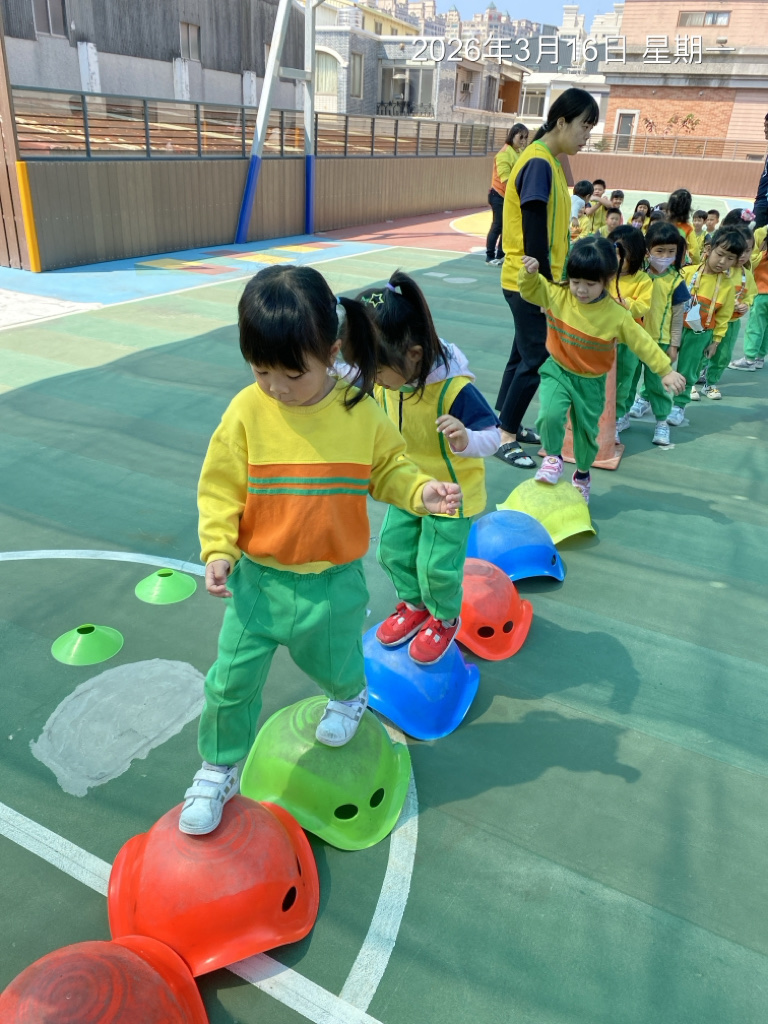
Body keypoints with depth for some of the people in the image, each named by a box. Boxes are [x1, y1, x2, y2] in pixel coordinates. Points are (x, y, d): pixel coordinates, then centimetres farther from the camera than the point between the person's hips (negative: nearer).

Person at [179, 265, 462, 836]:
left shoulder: (362, 412, -11)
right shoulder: (247, 412, -14)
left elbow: (389, 471, 2)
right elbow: (219, 487, -7)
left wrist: (422, 492, -16)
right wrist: (218, 548, -17)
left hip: (333, 580, 0)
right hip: (258, 579, 0)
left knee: (333, 662, 22)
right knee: (232, 680, 8)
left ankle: (350, 695, 61)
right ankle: (218, 772, 34)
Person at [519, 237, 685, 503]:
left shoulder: (617, 315, -16)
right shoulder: (557, 295, -12)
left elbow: (643, 343, -9)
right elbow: (531, 289, -2)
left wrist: (666, 371, -10)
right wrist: (530, 272, -25)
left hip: (591, 382, 0)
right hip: (557, 371, 0)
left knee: (587, 431, 13)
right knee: (550, 414, -26)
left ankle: (582, 474, 42)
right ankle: (553, 458, 4)